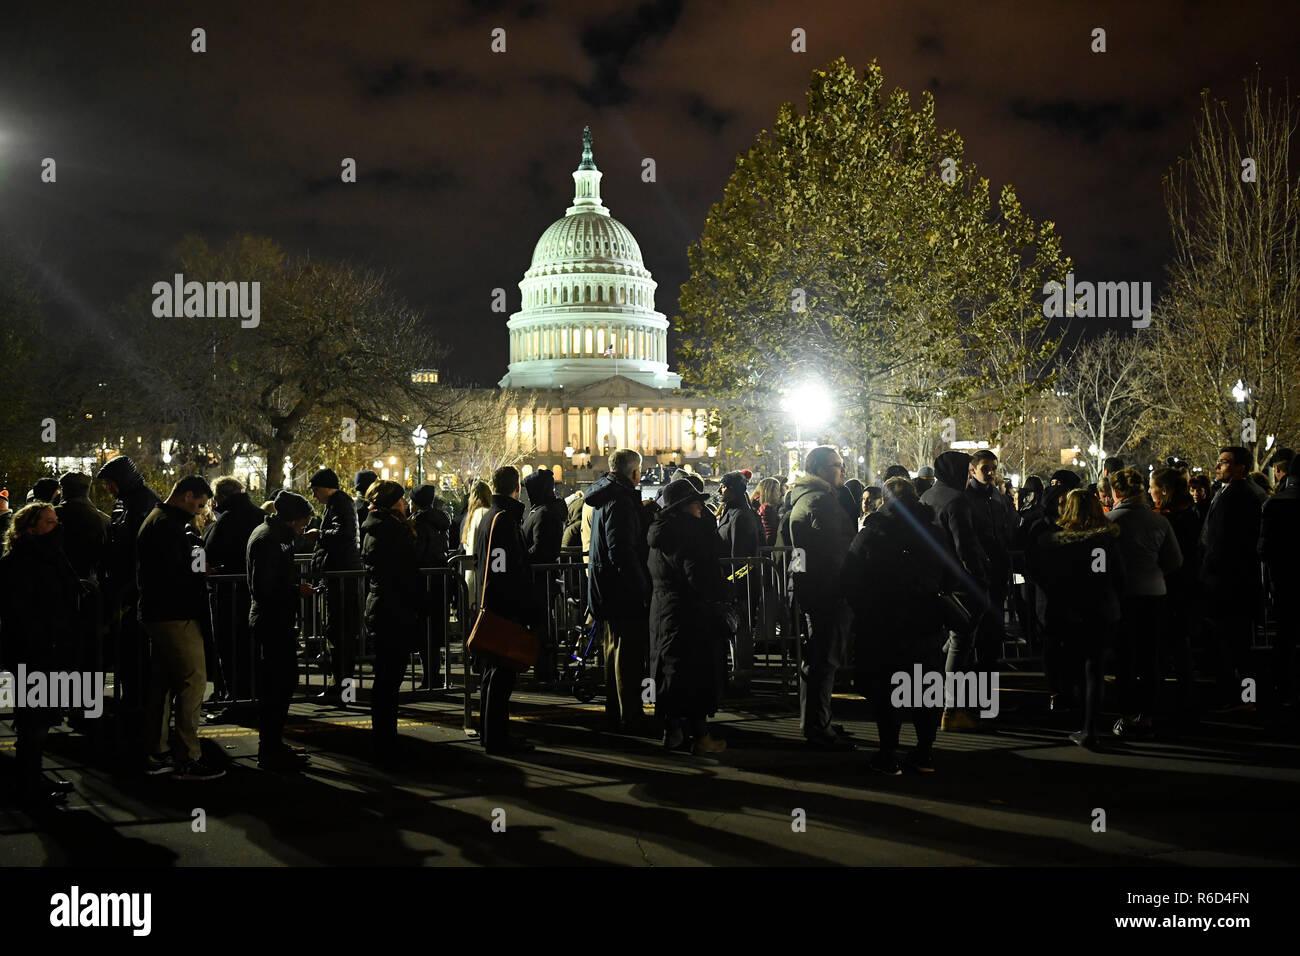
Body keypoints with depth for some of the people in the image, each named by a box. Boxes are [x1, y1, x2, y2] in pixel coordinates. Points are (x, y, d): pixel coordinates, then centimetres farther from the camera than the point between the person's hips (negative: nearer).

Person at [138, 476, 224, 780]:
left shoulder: (155, 521, 18)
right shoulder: (169, 526, -15)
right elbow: (174, 575, -22)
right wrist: (202, 570, -6)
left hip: (157, 615, 11)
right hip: (176, 615, -11)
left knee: (163, 683, 14)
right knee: (193, 681, -10)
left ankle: (157, 755, 21)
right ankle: (189, 759, -10)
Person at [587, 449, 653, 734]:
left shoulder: (604, 497, 14)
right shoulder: (621, 501, -18)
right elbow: (622, 551, -25)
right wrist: (642, 587, -22)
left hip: (609, 590, 11)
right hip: (624, 592, -11)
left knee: (616, 650, 17)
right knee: (629, 654, -6)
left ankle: (615, 712, 26)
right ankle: (630, 718, -2)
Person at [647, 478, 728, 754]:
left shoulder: (660, 531, 12)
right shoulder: (690, 530, -17)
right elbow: (701, 577, -24)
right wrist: (718, 581, -4)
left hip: (663, 612, 9)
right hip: (692, 614, -9)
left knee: (672, 671, 13)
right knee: (698, 671, -1)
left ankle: (672, 731, 18)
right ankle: (699, 736, 3)